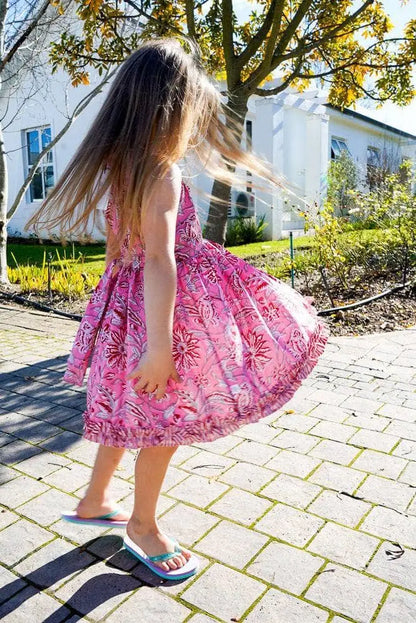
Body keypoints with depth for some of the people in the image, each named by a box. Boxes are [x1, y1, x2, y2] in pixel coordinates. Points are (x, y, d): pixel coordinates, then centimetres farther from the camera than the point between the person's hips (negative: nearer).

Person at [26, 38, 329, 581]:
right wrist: (160, 345, -26)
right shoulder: (162, 173, -19)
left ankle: (94, 503, 41)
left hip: (127, 299, 9)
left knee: (128, 414, 22)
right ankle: (143, 526, 31)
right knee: (164, 424, 9)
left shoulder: (116, 168, 8)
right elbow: (159, 260, -26)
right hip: (165, 307, -9)